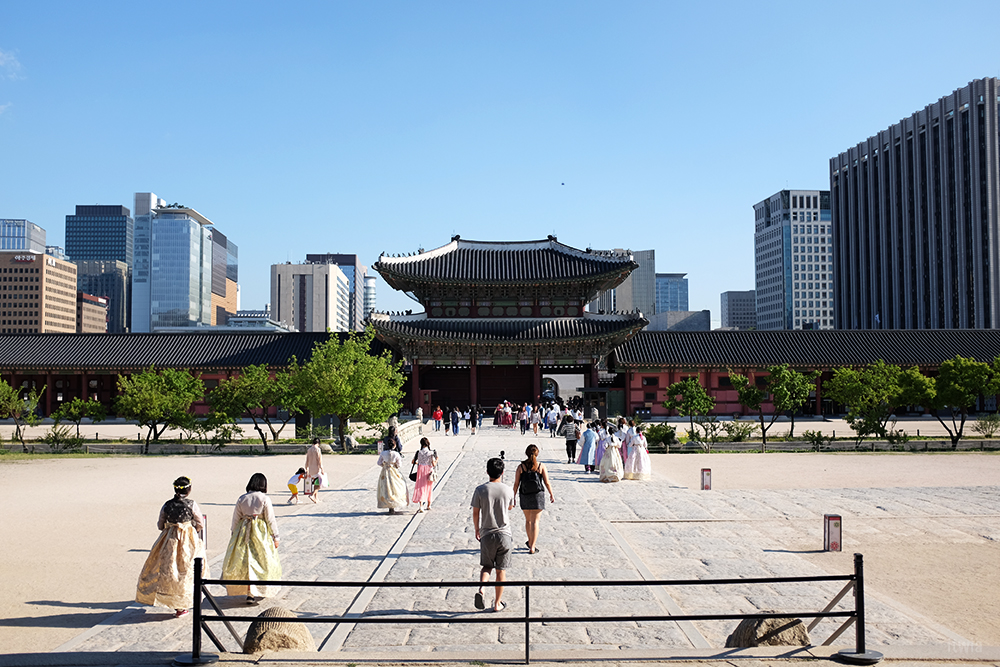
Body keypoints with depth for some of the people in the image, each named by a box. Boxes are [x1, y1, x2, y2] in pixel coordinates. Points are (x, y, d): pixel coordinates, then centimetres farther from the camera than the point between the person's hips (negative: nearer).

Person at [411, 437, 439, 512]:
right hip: (429, 472, 1)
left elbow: (413, 462, 2)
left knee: (420, 488, 0)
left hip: (420, 471, -1)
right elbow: (433, 464, -12)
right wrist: (436, 460, 7)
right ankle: (429, 506, 30)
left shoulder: (418, 452, -5)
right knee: (428, 489, 17)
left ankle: (420, 506, -16)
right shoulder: (431, 453, -9)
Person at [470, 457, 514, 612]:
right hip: (504, 534, 0)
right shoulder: (508, 490, -6)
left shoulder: (480, 490, -8)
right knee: (501, 570, 10)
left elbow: (475, 513, -1)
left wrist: (477, 529, 15)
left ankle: (481, 590, -9)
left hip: (487, 534, 0)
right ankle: (497, 603, 17)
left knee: (487, 566, 17)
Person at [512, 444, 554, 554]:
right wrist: (551, 494, 8)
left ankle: (530, 541, 37)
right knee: (535, 521, 1)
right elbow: (547, 483, -4)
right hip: (538, 496, -2)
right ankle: (532, 547, -5)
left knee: (528, 520, 20)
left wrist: (513, 497, 5)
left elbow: (516, 484, -4)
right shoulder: (541, 466, -6)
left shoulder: (521, 466, -4)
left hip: (524, 497, 2)